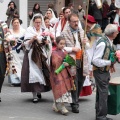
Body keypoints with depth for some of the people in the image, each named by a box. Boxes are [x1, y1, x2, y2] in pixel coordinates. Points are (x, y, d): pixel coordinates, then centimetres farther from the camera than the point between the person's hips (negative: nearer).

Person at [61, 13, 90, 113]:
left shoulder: (81, 31, 15)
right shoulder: (64, 33, -3)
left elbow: (88, 46, 20)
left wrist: (85, 43, -2)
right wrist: (72, 49, -16)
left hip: (82, 60, 6)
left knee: (81, 81, 11)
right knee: (74, 82, -4)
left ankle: (76, 99, 28)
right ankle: (74, 104, 4)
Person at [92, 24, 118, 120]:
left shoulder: (109, 42, 4)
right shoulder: (103, 43, -23)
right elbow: (95, 60, -24)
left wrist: (111, 64, 4)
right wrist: (109, 62, -21)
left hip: (105, 71, 9)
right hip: (100, 72, -9)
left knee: (101, 94, 17)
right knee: (103, 94, -4)